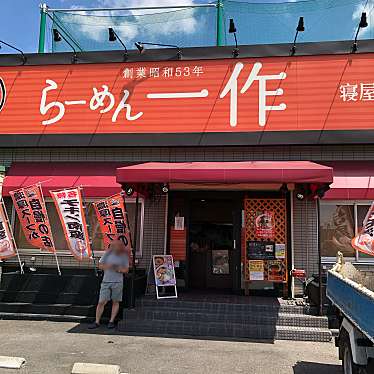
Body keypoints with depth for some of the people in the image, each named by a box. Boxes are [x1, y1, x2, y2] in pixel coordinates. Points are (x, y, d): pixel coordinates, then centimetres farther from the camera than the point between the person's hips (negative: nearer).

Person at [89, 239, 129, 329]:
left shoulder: (124, 256, 0)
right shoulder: (108, 254, 2)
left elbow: (126, 270, 2)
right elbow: (100, 265, 6)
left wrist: (119, 269, -16)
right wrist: (107, 266, -13)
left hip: (118, 282, 0)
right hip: (106, 281, 0)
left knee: (115, 302, 7)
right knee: (101, 302, -1)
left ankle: (111, 321, 19)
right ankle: (97, 322, 9)